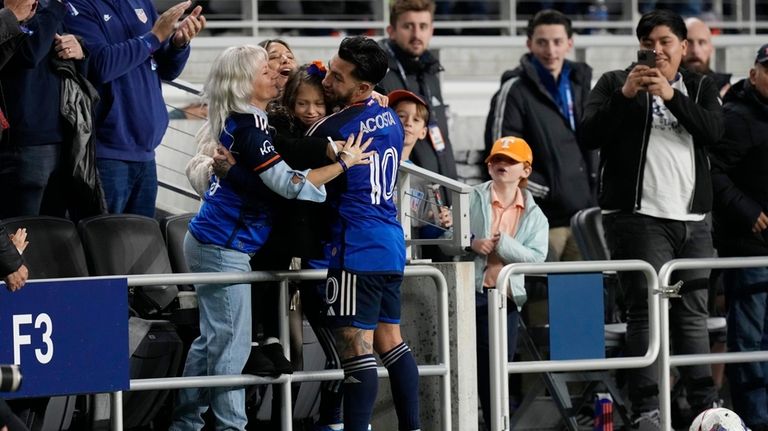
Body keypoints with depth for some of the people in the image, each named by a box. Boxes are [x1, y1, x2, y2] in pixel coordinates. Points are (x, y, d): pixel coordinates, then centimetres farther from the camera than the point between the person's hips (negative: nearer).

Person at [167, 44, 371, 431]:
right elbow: (289, 185, -24)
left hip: (211, 242, 10)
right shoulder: (249, 128, -19)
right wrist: (344, 162, -17)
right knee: (231, 343, -7)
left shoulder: (242, 122, 10)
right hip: (224, 248, -10)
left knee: (212, 339, 15)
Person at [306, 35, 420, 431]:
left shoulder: (331, 128, -12)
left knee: (356, 351, -11)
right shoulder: (390, 119, 11)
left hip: (356, 249, -9)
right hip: (392, 243, 9)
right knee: (391, 342, 13)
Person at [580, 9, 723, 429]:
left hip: (693, 219, 4)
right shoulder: (615, 82, 8)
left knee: (694, 312, 7)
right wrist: (624, 95, -16)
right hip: (638, 216, -4)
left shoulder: (700, 87, 15)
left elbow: (714, 130, -4)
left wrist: (672, 96, -16)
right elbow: (590, 134, -4)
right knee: (648, 309, -11)